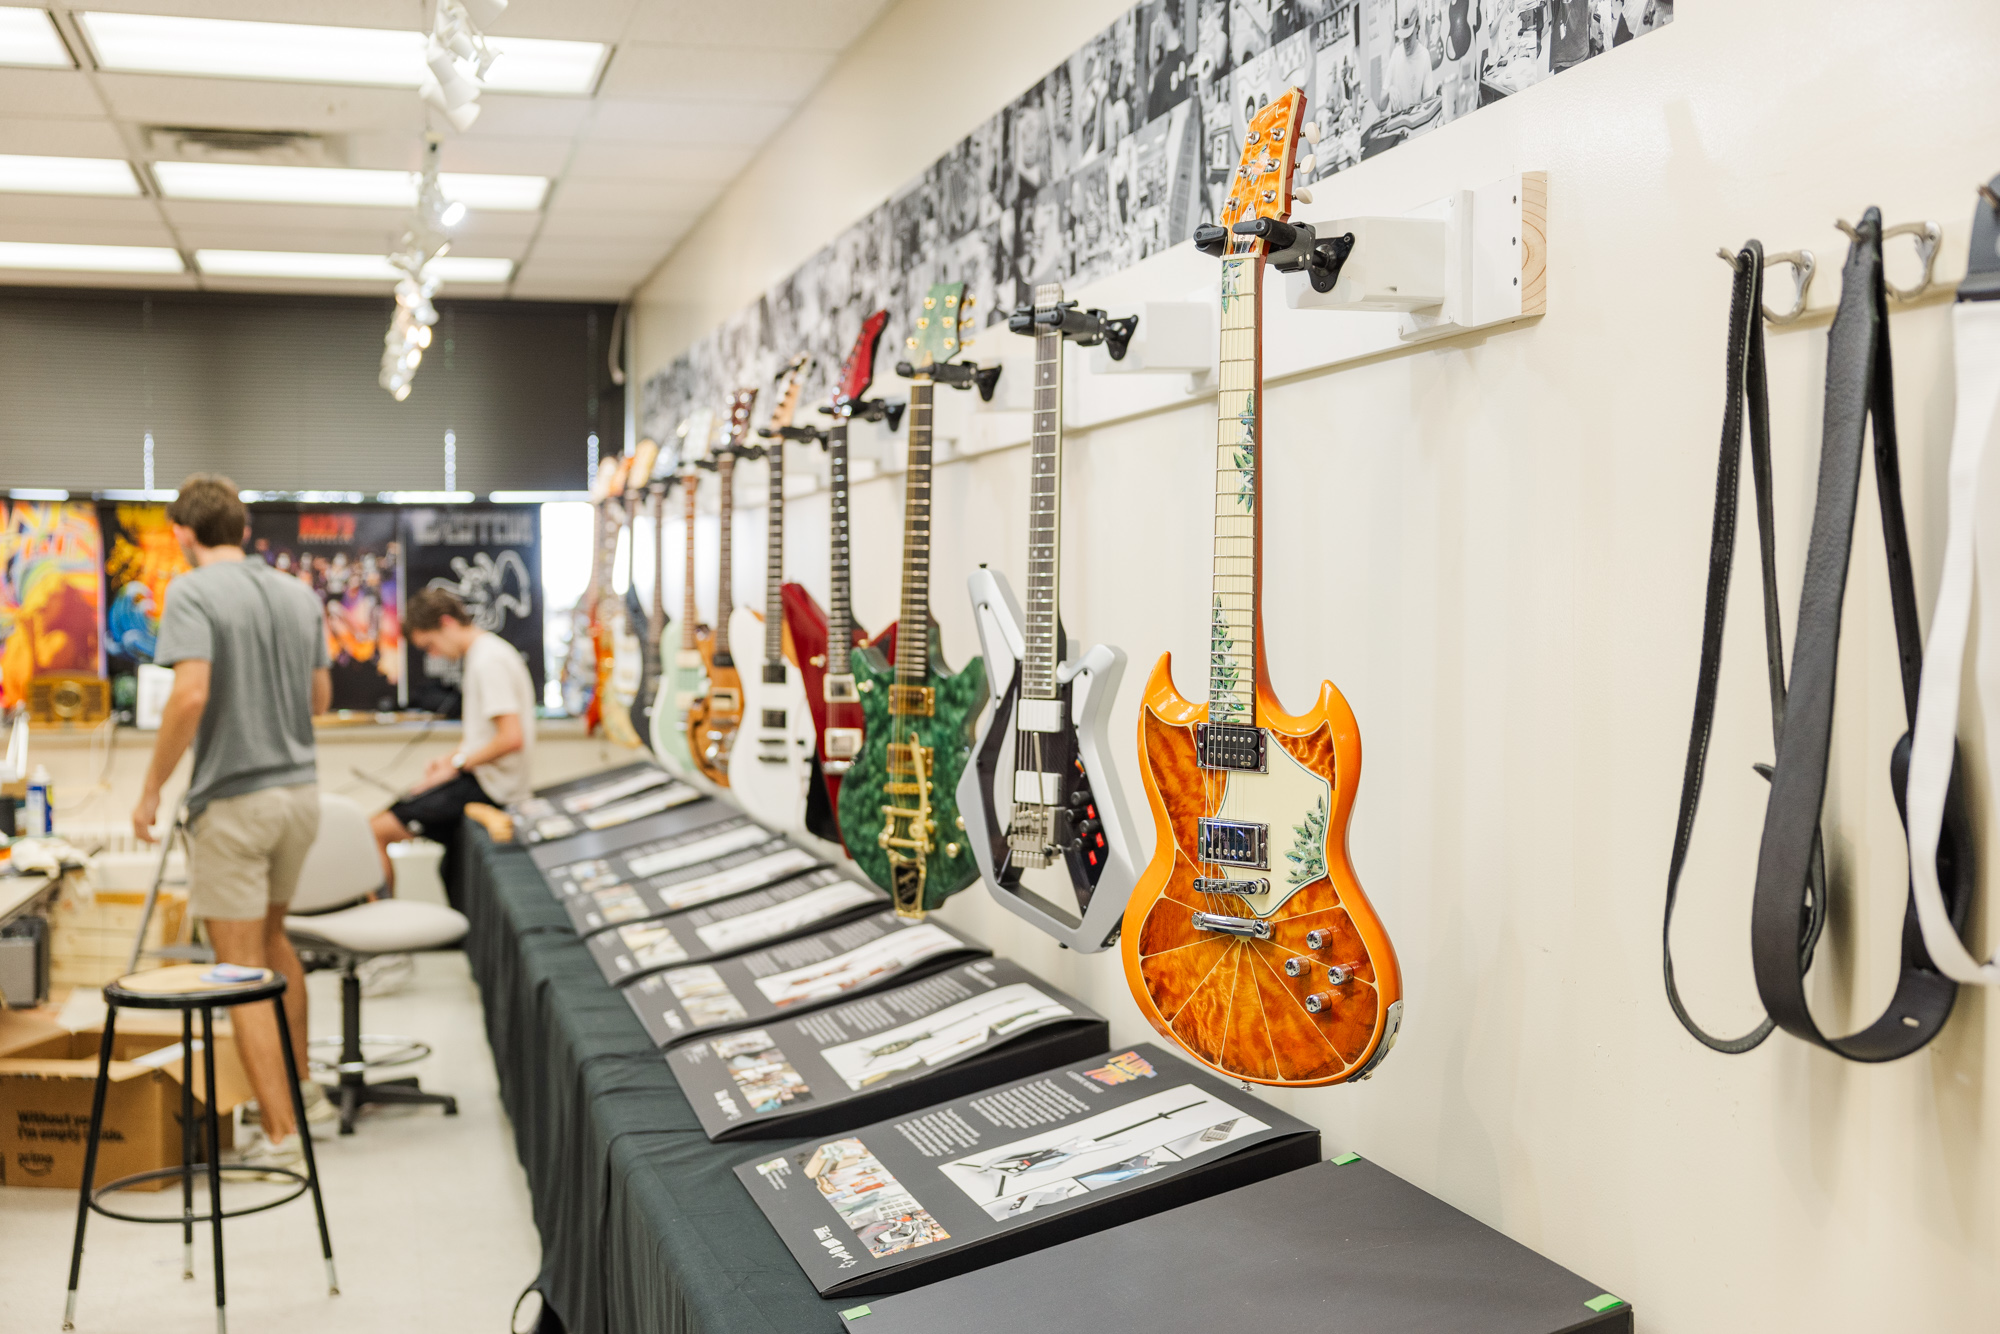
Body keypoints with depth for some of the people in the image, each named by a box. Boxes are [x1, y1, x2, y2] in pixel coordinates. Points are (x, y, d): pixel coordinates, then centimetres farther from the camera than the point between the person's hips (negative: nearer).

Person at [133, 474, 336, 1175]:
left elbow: (190, 694, -24)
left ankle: (280, 1136, 2)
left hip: (234, 800, -7)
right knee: (271, 936, 26)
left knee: (243, 969, 1)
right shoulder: (298, 594, 7)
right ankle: (299, 1087, 34)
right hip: (299, 789, 7)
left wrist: (151, 790, -15)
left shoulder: (192, 592, -13)